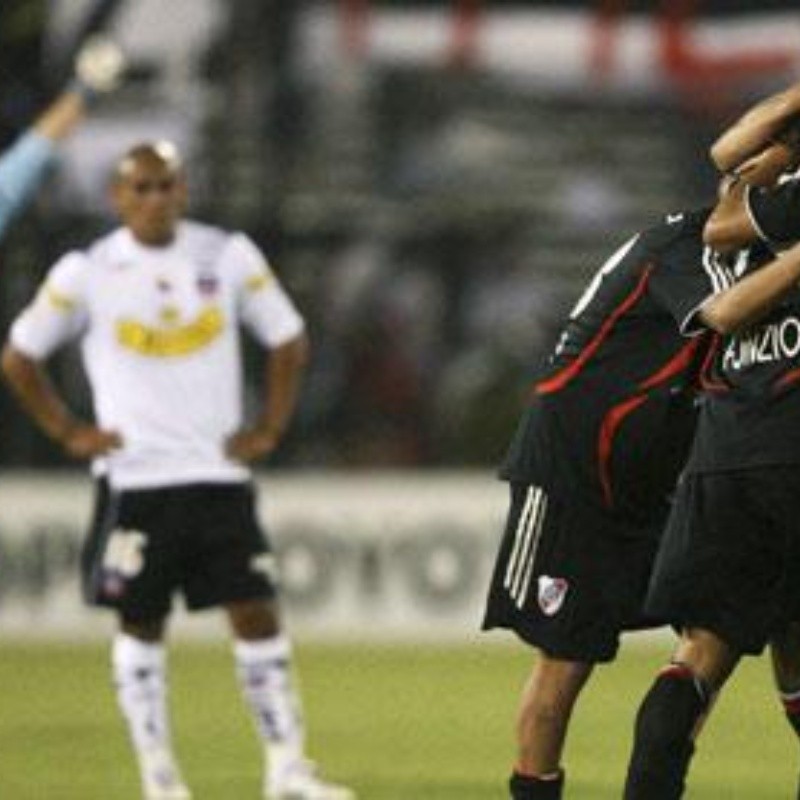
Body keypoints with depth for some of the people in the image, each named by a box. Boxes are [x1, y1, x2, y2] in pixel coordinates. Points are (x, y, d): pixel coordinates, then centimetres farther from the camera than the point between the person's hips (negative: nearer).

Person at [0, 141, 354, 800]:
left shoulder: (229, 257, 2)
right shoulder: (87, 273, -2)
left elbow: (288, 341, 12)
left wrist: (269, 428, 4)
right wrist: (68, 431, 1)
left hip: (219, 475, 1)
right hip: (135, 483, -1)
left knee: (257, 615, -4)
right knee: (141, 624, 4)